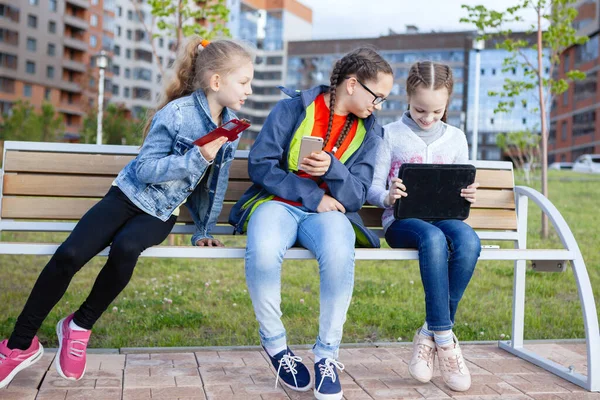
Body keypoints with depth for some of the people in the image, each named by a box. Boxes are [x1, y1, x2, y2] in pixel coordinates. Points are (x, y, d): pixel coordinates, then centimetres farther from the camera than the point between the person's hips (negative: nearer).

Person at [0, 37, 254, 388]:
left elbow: (217, 184, 11)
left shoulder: (230, 124, 2)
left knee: (126, 249, -31)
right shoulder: (177, 113, -15)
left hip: (161, 214, 3)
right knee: (68, 255, -21)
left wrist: (204, 231, 10)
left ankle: (80, 326, -7)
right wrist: (197, 157, -27)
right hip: (129, 196, -3)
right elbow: (145, 169, -18)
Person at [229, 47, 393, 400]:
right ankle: (276, 345, -10)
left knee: (340, 253, -36)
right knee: (263, 253, -37)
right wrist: (311, 196, -14)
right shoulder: (294, 108, 0)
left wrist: (333, 169, -17)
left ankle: (327, 355, -16)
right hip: (278, 202, -2)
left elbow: (356, 196, 4)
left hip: (328, 211, 2)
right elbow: (260, 164, -7)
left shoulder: (368, 131, 11)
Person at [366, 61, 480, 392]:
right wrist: (387, 197, -21)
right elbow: (373, 187, 3)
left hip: (443, 216, 3)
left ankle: (429, 334, -21)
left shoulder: (455, 138, 15)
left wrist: (468, 196, -8)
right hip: (402, 220, -3)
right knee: (433, 238, -39)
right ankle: (444, 339, -28)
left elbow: (461, 188, 17)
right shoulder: (391, 135, 6)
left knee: (469, 241, -33)